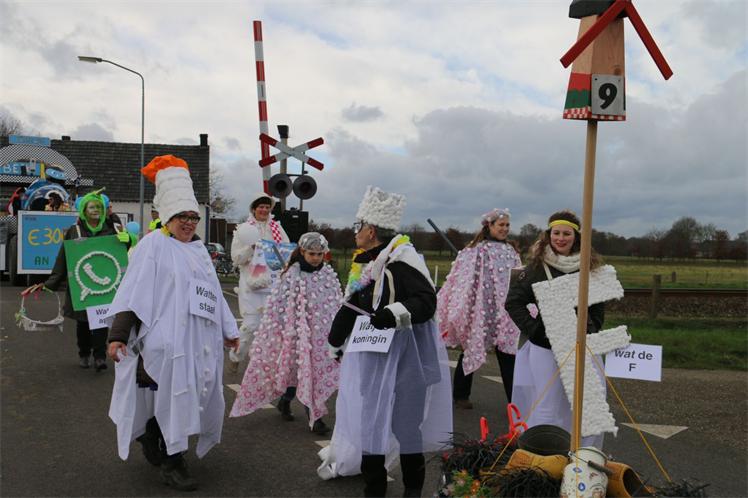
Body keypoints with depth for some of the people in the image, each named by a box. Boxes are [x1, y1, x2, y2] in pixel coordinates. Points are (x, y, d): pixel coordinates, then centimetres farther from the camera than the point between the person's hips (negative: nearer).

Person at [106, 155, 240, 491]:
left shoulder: (198, 248, 17)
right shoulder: (154, 244, -4)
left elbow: (213, 292, 22)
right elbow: (133, 291, -11)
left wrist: (228, 329, 23)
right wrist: (118, 335, -18)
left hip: (200, 339, 7)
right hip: (167, 338, -7)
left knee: (190, 396, 12)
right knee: (172, 397, -2)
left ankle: (150, 435, 36)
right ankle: (172, 465, 12)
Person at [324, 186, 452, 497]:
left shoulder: (402, 260, -17)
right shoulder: (364, 263, 9)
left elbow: (427, 301, -22)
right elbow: (352, 307, 18)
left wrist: (395, 313, -35)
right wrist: (334, 341, 21)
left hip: (401, 354, -8)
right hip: (370, 352, 8)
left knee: (404, 419, 4)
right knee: (368, 415, 11)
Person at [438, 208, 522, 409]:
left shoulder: (511, 252, 10)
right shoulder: (477, 250, -8)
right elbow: (465, 281, -10)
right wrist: (461, 311, -13)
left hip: (504, 312, 5)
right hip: (480, 310, -4)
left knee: (508, 353, 3)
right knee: (471, 351, 9)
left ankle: (515, 400, 8)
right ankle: (460, 395, 23)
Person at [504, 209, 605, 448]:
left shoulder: (590, 267, 7)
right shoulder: (537, 266, -3)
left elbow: (599, 304, 17)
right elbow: (513, 302, -2)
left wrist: (592, 331, 3)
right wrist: (536, 329, -9)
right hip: (545, 347, -4)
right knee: (547, 409, 0)